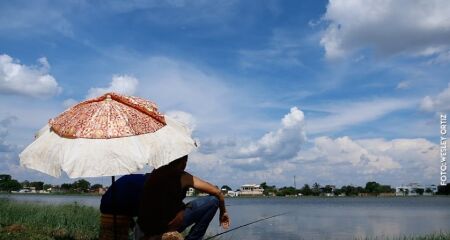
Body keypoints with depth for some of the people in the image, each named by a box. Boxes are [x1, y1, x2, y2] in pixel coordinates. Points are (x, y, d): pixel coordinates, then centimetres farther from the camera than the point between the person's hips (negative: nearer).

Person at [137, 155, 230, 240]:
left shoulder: (155, 173, 12)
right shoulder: (182, 177, -3)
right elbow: (217, 192, 1)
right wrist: (223, 212, 17)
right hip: (167, 225, -7)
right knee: (213, 200, -2)